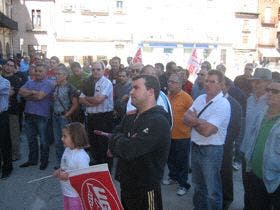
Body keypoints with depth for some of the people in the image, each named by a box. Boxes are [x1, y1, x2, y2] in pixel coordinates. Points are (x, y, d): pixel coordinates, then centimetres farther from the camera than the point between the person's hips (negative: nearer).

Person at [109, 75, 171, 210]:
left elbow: (128, 150, -29)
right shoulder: (130, 117, 6)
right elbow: (113, 143, 4)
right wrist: (124, 142, -17)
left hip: (145, 190, -7)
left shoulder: (158, 122, -23)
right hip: (125, 186, 7)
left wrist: (118, 140, -9)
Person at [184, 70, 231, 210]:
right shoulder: (200, 98, 4)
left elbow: (207, 130, -24)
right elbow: (186, 118, -1)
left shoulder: (223, 105, -19)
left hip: (212, 150, -7)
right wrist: (200, 122, -18)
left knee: (212, 190, 8)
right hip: (195, 147, 7)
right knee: (198, 185, 25)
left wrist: (194, 120, -9)